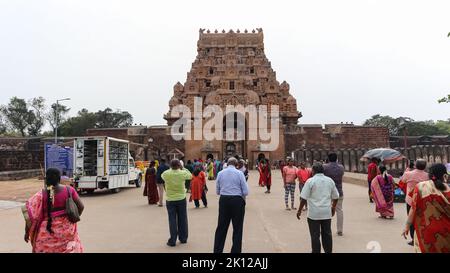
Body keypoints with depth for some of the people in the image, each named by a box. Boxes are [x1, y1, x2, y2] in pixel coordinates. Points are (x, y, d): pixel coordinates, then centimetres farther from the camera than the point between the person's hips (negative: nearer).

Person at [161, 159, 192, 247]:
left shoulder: (166, 174, -12)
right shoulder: (183, 173, -11)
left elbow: (162, 175, 13)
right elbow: (190, 176, 10)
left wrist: (171, 169, 16)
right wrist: (183, 168, 15)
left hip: (170, 200, 0)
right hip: (181, 199, 1)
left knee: (172, 220, 5)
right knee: (182, 219, 12)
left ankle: (172, 240, 7)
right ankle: (183, 238, 22)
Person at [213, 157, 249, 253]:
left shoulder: (220, 173, 3)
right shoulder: (239, 173, -6)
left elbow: (217, 191, 7)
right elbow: (245, 192, -8)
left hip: (224, 200, 3)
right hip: (237, 201, -3)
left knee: (221, 227, 12)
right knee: (237, 228, 10)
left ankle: (217, 250, 18)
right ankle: (236, 251, 15)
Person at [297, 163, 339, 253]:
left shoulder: (310, 181, -10)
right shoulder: (330, 180, 5)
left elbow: (304, 198, -11)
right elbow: (336, 197, 13)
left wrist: (299, 210, -1)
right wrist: (333, 207, 28)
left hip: (314, 213, -4)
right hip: (327, 212, 5)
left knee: (315, 235, 4)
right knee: (327, 233, 16)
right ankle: (328, 251, 24)